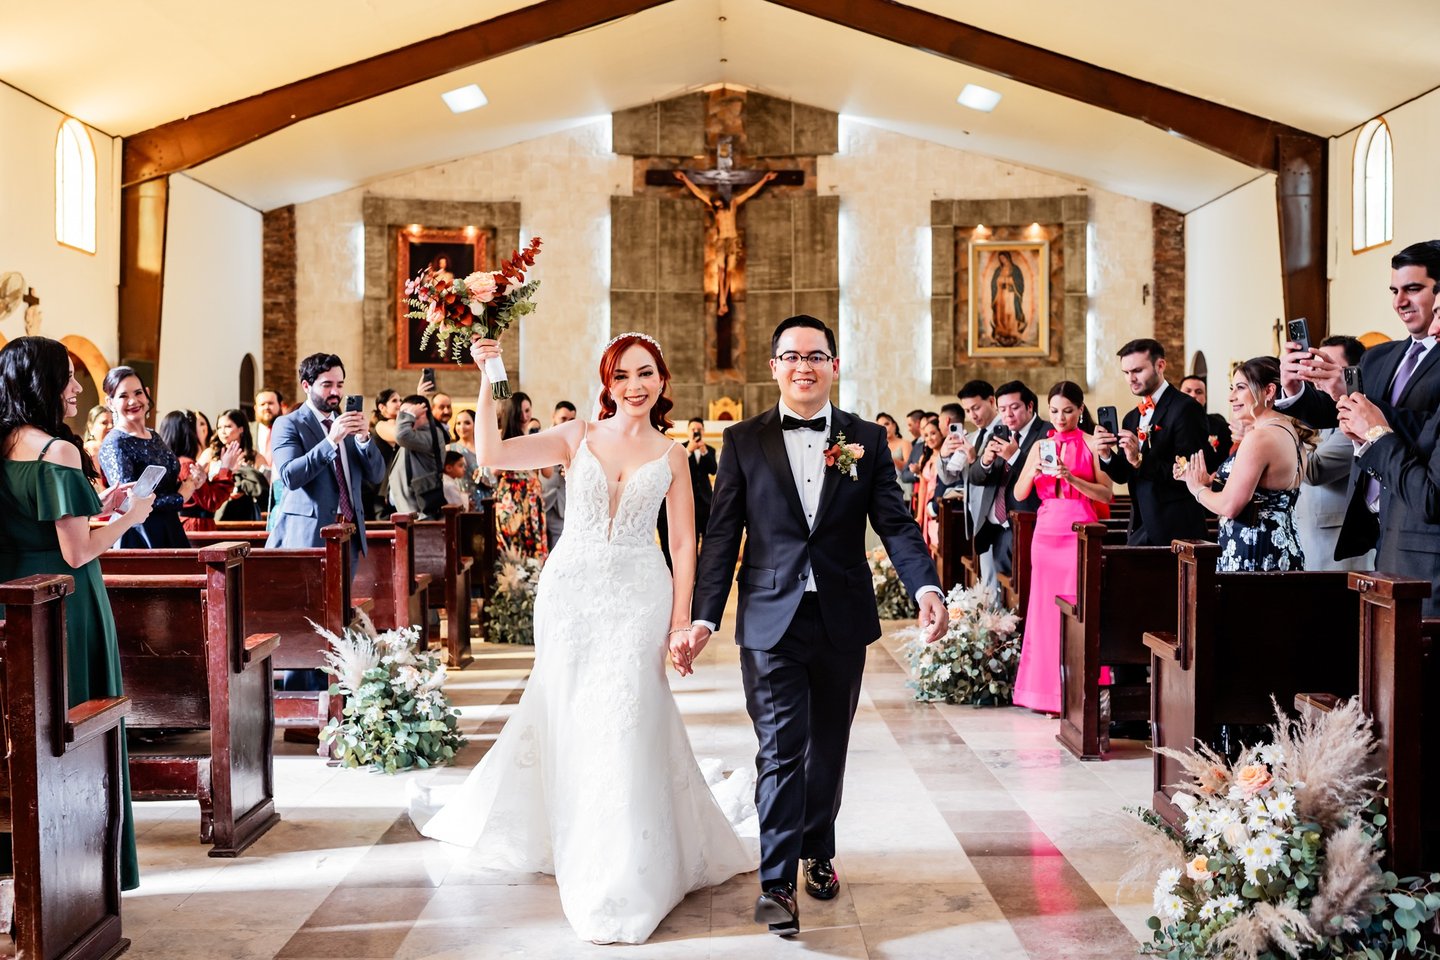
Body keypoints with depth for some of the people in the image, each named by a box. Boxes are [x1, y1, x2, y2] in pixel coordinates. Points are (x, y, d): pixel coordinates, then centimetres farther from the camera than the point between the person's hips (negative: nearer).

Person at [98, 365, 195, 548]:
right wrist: (180, 497, -11)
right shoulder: (114, 444, -13)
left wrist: (189, 484, 0)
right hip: (138, 538, -7)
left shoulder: (154, 437, 9)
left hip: (171, 532, 7)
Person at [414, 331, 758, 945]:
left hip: (638, 600, -1)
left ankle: (624, 877, 12)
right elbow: (491, 455, -7)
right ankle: (581, 848, 28)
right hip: (571, 593, 1)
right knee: (569, 722, 8)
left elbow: (684, 542, 3)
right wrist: (488, 385, -17)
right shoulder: (577, 437, 3)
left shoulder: (670, 455, 5)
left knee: (624, 725, -3)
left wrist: (681, 622, -4)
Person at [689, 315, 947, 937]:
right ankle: (777, 881, -1)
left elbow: (896, 523, -1)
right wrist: (704, 616, -6)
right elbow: (722, 534, 0)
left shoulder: (867, 441, 5)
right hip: (770, 620, -2)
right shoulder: (744, 442, 2)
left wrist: (926, 587, -18)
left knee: (828, 747, 15)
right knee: (781, 748, -5)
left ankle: (817, 851, 35)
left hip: (843, 621, 2)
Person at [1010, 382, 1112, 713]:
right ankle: (1047, 691, 11)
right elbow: (1019, 494, 6)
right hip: (1046, 534, 4)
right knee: (1046, 609, 4)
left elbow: (1106, 494, -7)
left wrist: (1070, 477, -18)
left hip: (1079, 534, -4)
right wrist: (1034, 472, -12)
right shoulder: (1040, 446, 12)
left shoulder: (1092, 445, 1)